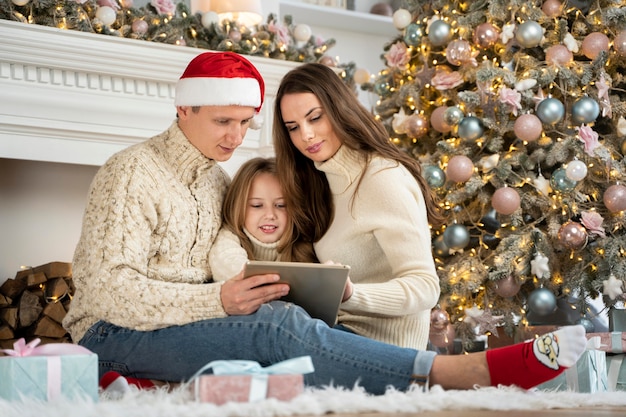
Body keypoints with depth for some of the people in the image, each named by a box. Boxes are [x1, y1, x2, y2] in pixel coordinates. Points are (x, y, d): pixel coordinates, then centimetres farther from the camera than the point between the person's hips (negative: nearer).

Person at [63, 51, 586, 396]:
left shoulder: (217, 180, 18)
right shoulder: (132, 173, -8)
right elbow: (110, 288, -17)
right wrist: (218, 300, -27)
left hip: (192, 321, 7)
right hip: (116, 333, -7)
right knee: (282, 325, -30)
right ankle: (478, 373, -40)